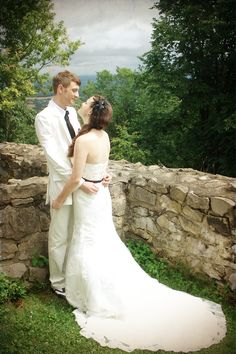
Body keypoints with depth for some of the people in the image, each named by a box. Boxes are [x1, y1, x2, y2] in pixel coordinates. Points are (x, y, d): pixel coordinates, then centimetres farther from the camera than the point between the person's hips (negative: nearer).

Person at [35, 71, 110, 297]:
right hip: (63, 185, -7)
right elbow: (54, 157, -20)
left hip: (82, 182, 7)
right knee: (59, 237, 9)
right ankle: (58, 282, 28)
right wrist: (79, 182, -23)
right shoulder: (44, 117, -14)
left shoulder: (72, 112, 8)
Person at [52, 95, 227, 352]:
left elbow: (76, 178, -22)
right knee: (104, 244, 22)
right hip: (101, 194, 8)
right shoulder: (104, 136, 1)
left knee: (88, 249, 7)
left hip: (88, 198, -8)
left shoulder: (84, 140, -25)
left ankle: (102, 303, 22)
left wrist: (60, 199, -9)